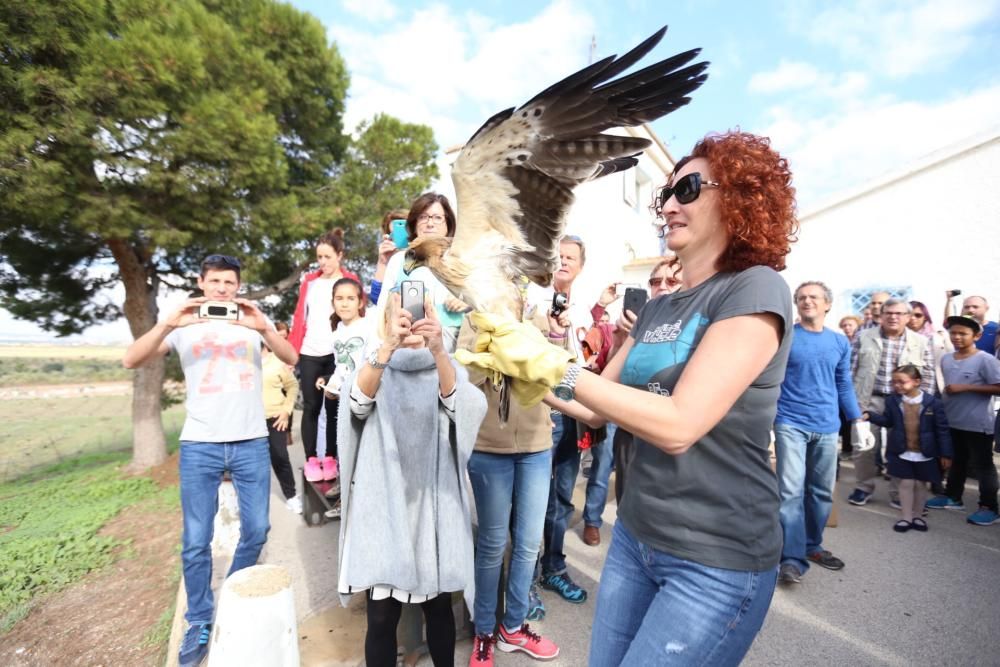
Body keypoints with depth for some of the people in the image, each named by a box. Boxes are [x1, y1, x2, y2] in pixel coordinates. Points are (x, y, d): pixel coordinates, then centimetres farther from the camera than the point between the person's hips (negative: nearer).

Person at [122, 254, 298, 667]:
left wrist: (263, 327, -29)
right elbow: (131, 361, -6)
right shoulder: (184, 325, 5)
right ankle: (199, 622, 23)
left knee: (256, 531, 9)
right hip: (199, 446, 0)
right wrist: (169, 324, -24)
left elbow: (291, 359, -10)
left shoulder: (253, 321, 4)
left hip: (252, 443, 1)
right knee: (195, 541, 4)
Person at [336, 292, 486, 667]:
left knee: (439, 606, 13)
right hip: (383, 506, -1)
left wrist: (438, 350, -37)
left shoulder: (445, 369, 3)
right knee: (382, 615, 4)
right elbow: (358, 402, -21)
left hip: (434, 505, 1)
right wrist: (387, 347, -38)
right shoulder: (374, 367, 2)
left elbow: (462, 407, -19)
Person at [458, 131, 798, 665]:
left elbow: (677, 425, -25)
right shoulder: (658, 308, 7)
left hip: (716, 559, -7)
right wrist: (521, 369, -3)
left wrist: (552, 365, -26)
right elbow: (597, 409, 8)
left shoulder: (756, 289, -15)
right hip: (635, 536, 7)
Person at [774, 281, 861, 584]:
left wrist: (857, 420, 12)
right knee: (791, 490, -8)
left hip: (827, 426, 5)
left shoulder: (840, 342, 9)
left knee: (822, 491, 14)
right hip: (791, 423, -4)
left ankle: (812, 545, 32)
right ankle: (792, 558, 0)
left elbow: (844, 386, 16)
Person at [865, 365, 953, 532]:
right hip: (902, 452, 1)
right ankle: (906, 517, 16)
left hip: (925, 454, -1)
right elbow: (887, 421, 7)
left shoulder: (933, 402, -10)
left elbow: (942, 430, -6)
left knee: (920, 484, 12)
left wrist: (946, 454, -5)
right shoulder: (892, 401, -5)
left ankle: (917, 516, 28)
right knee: (906, 483, 5)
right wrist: (870, 416, -10)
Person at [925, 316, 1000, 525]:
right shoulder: (946, 359, 6)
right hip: (952, 421, 6)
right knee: (956, 461, 19)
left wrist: (966, 388, -21)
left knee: (982, 464, 4)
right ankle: (953, 497, 32)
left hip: (978, 424, -6)